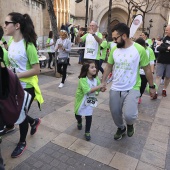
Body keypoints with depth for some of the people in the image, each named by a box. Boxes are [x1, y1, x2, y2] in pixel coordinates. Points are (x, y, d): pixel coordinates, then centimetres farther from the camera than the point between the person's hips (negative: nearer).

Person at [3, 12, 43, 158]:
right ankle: (34, 121, 47)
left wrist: (16, 75, -23)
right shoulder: (11, 43, 3)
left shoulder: (28, 45, -19)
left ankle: (22, 142, 35)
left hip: (26, 87, -7)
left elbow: (36, 70, -21)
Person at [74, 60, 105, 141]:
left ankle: (87, 132, 20)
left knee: (89, 116, -2)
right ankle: (79, 122, 56)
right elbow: (88, 90, -37)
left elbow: (99, 89, -3)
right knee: (78, 114, 20)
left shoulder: (96, 79, -10)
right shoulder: (82, 80, -28)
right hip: (81, 100, -2)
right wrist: (98, 86, -39)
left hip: (90, 101, 3)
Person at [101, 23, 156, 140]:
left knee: (129, 115, -18)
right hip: (115, 89, 4)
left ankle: (130, 124, 20)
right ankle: (121, 128, 45)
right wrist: (103, 82, 4)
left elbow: (147, 69, -4)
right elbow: (108, 67, 8)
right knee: (115, 113, 13)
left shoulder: (139, 49, -14)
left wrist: (152, 86, 3)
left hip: (132, 89, -4)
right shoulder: (114, 49, -2)